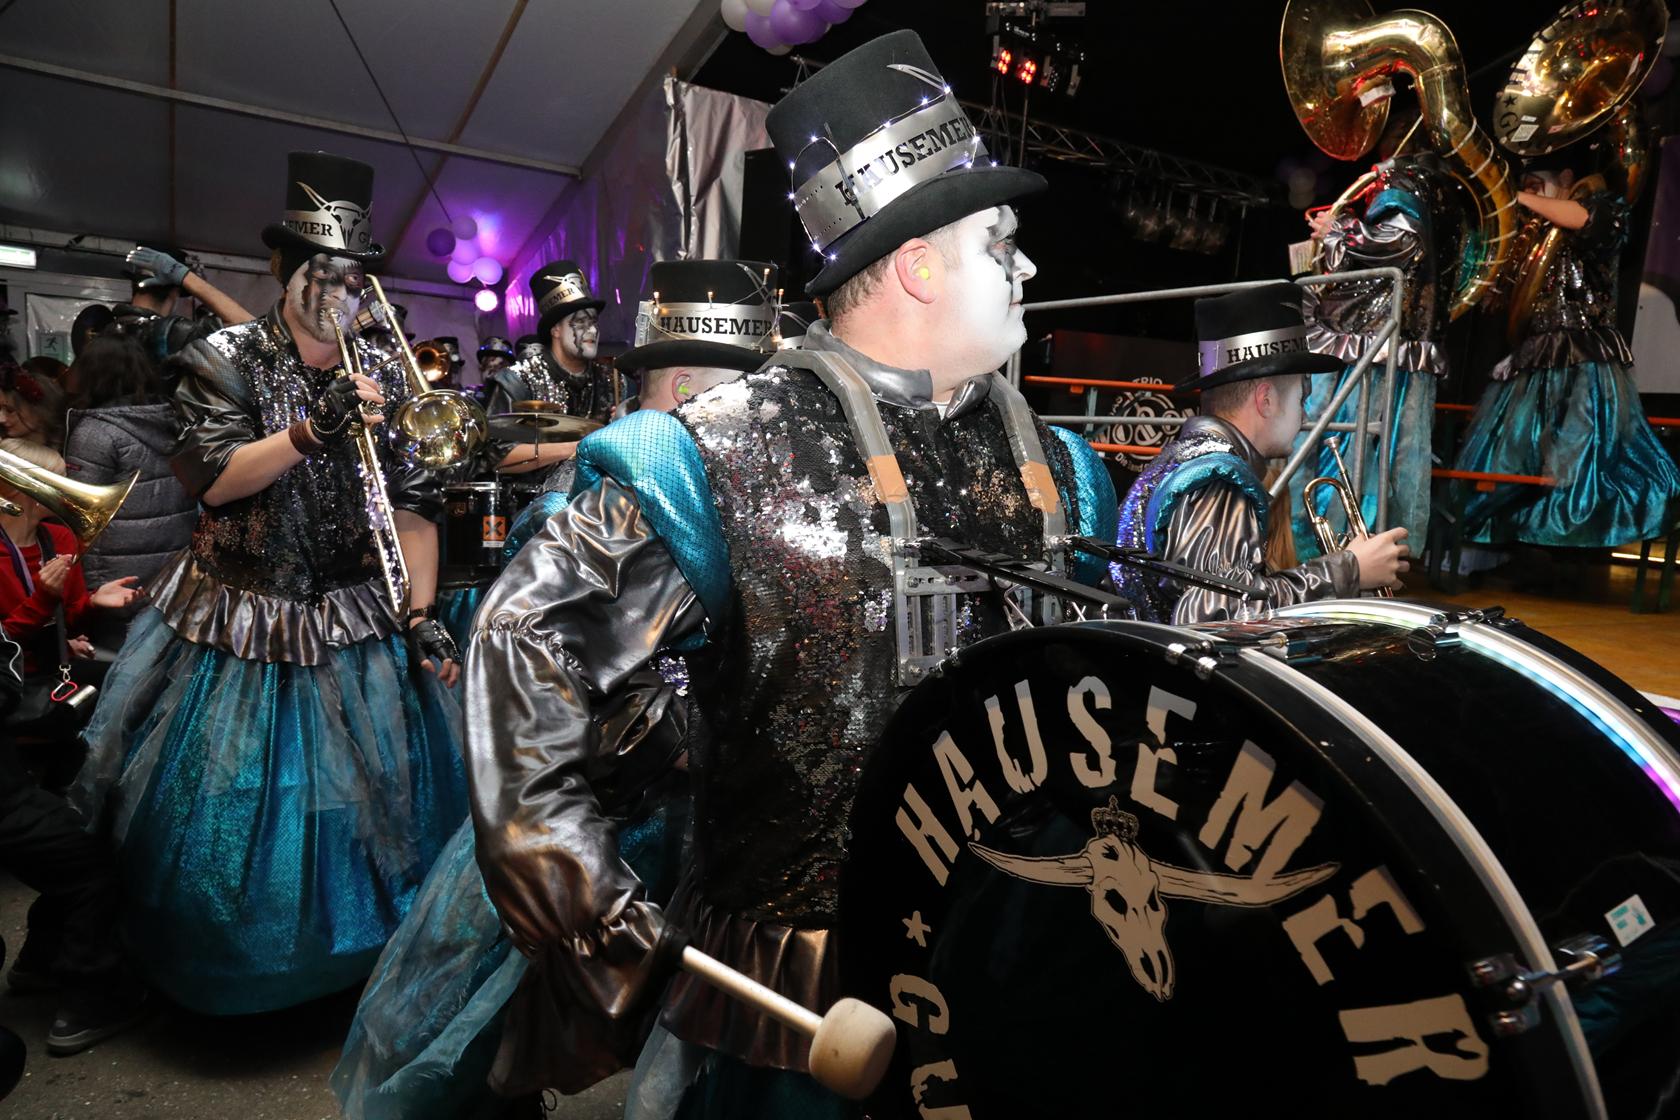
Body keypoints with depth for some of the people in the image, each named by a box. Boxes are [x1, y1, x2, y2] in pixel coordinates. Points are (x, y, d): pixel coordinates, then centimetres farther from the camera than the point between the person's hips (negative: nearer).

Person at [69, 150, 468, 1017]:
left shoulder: (381, 376, 3)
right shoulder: (226, 361, -3)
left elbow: (412, 504, -1)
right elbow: (214, 480, -13)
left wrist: (422, 614, -9)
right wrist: (316, 427, -26)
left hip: (355, 620, 2)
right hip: (238, 618, -1)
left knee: (379, 791, 5)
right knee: (227, 807, 7)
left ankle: (359, 950, 28)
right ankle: (229, 972, 33)